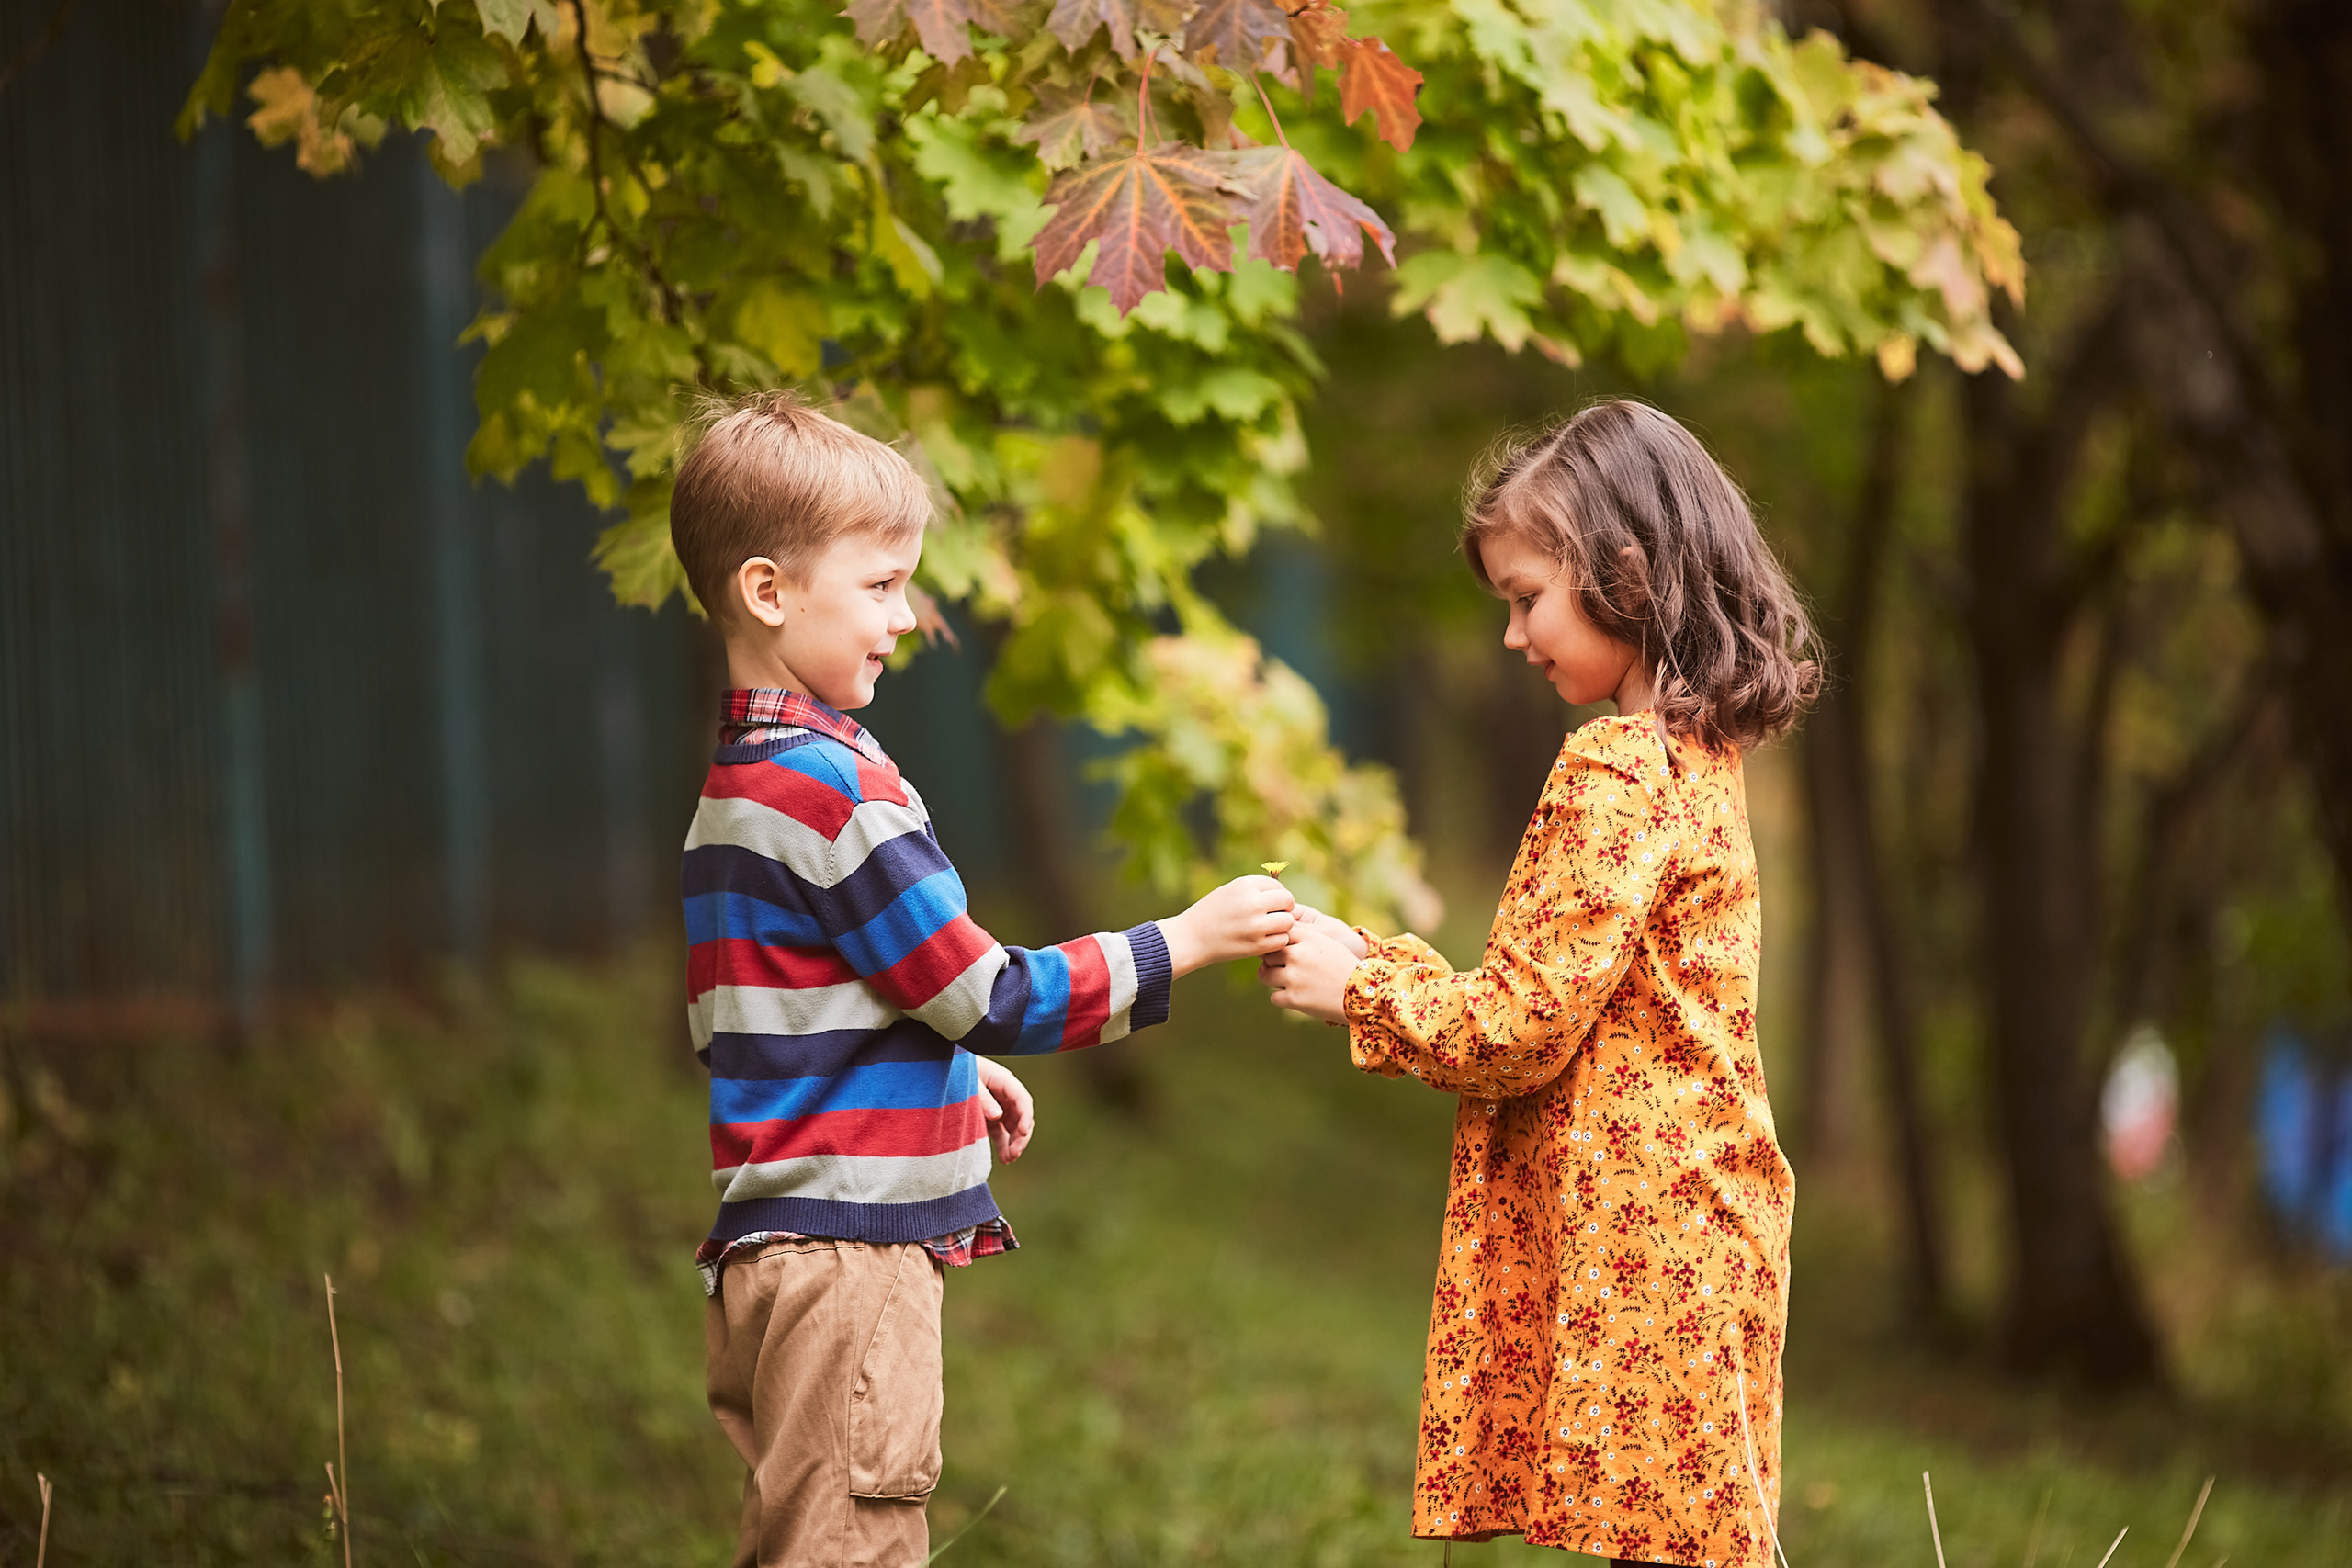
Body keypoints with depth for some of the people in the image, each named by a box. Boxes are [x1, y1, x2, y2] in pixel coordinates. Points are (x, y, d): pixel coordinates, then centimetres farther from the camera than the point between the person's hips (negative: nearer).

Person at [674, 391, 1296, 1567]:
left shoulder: (738, 775, 14)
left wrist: (955, 1068, 21)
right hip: (844, 1255, -10)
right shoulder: (826, 784, -17)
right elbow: (990, 996, -14)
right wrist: (1187, 941, -7)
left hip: (765, 1246, 10)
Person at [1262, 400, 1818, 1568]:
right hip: (1691, 1216, 10)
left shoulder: (1615, 771, -14)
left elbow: (1522, 1029, -16)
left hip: (1626, 1237, -10)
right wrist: (1373, 962, 15)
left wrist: (1358, 986, -2)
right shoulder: (1698, 757, 15)